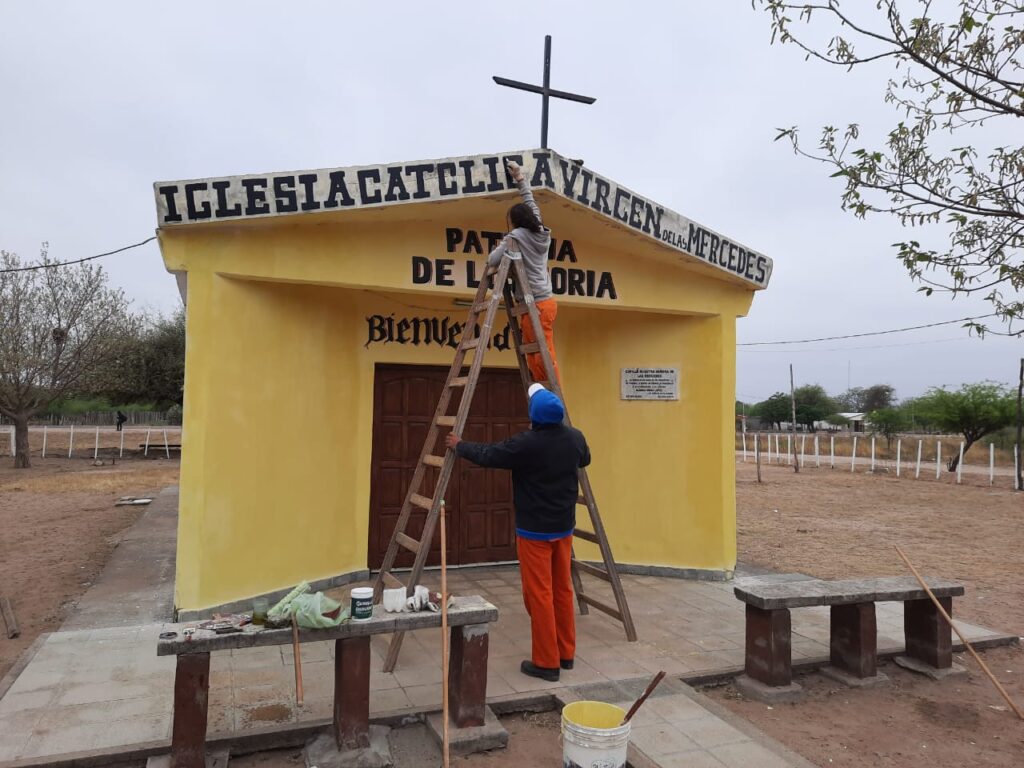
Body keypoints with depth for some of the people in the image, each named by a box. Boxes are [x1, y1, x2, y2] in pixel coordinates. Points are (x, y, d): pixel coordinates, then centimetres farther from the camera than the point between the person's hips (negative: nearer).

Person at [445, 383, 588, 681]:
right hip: (564, 527, 7)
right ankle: (566, 654, 27)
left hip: (534, 530, -7)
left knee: (539, 594, 1)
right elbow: (585, 460, 21)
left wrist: (459, 445, 9)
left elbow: (487, 455, -8)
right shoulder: (575, 438, -2)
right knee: (563, 589, 16)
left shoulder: (526, 443, -21)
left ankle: (547, 662, 8)